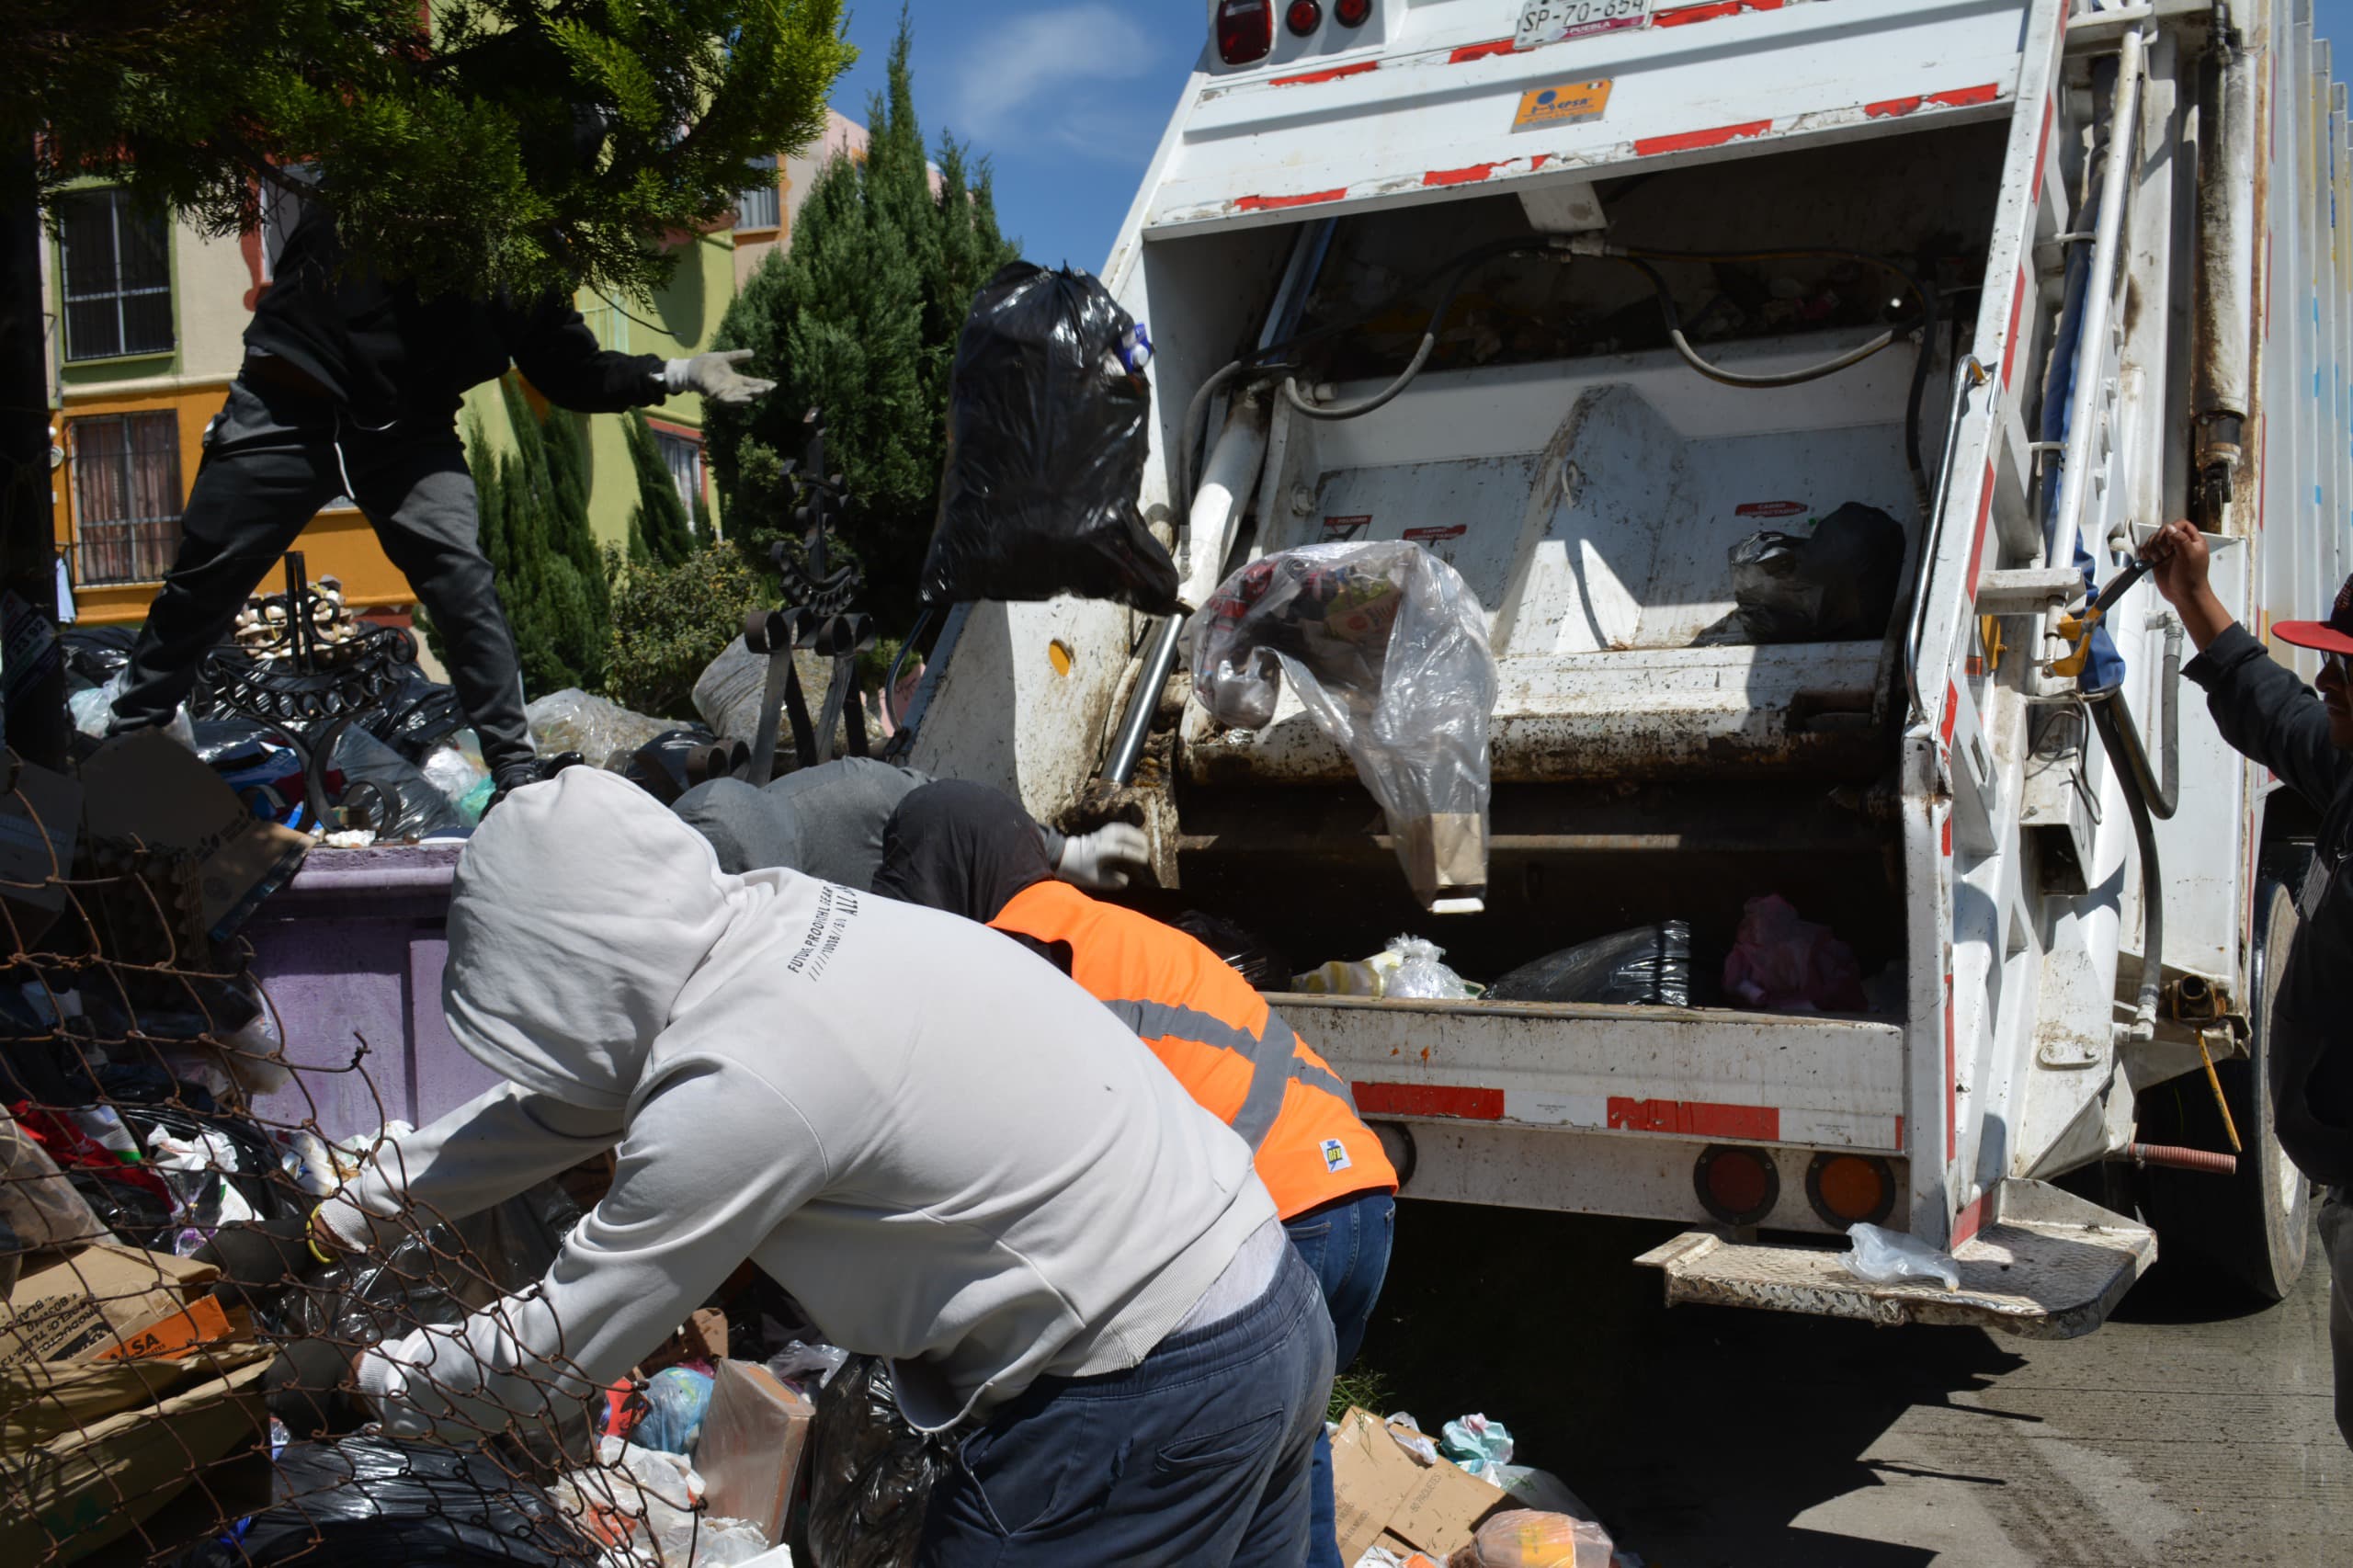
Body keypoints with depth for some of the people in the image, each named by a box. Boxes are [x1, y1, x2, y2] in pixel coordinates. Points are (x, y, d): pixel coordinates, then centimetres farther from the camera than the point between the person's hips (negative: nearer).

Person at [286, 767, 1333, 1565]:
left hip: (1144, 1401, -9)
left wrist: (353, 1379, 8)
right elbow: (571, 1101, 16)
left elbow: (553, 1351, -9)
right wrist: (341, 1217, 22)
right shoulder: (772, 916, 3)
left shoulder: (737, 1089, -22)